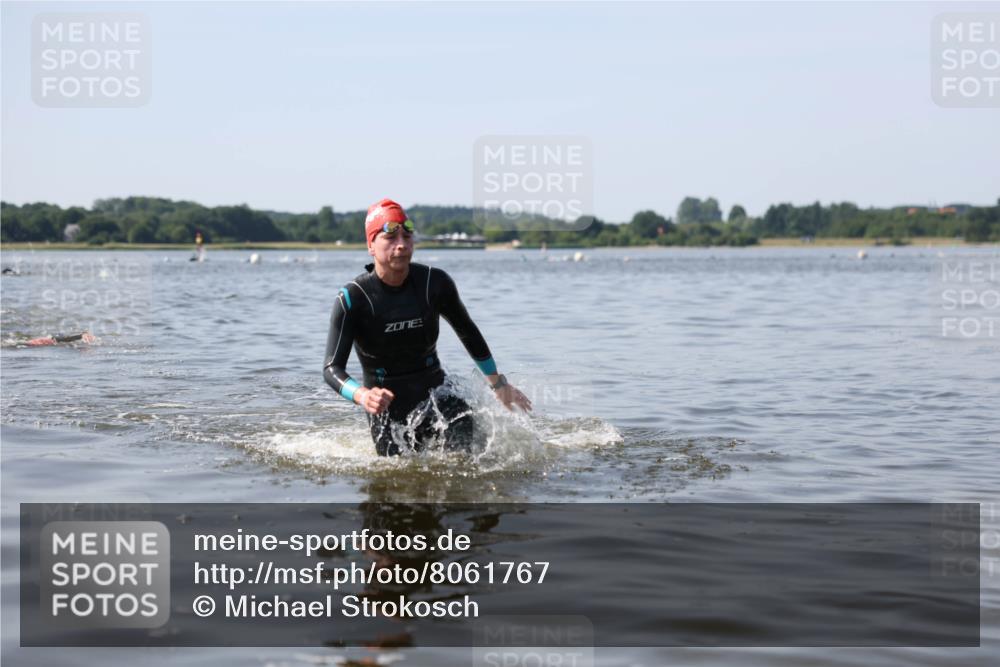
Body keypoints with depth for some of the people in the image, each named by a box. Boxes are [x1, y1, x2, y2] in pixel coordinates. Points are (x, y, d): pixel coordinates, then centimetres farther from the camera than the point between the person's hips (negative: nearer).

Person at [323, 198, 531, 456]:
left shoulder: (435, 283, -7)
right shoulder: (352, 299, -16)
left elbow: (467, 331, 12)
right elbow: (332, 368, -20)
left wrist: (498, 384, 18)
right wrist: (362, 396, -42)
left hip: (434, 393, 2)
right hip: (388, 408, -1)